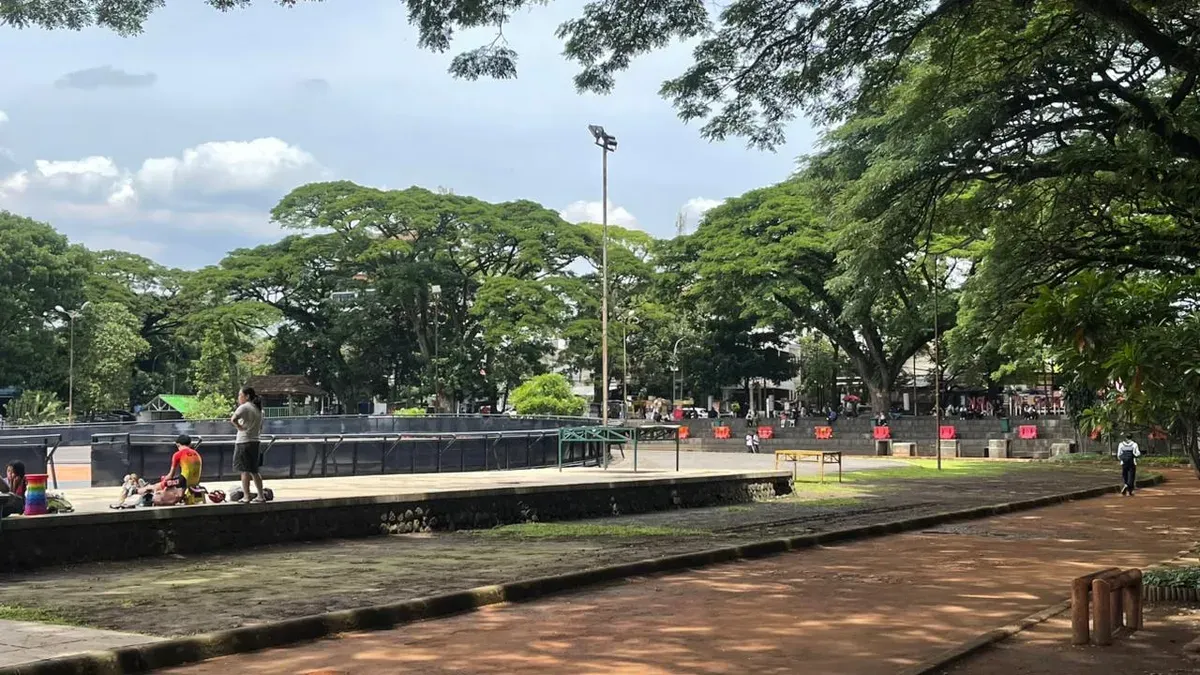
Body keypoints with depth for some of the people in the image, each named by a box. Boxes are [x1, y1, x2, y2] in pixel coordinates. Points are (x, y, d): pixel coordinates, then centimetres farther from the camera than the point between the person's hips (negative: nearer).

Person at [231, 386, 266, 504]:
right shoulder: (258, 409, 15)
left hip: (243, 442, -8)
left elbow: (233, 419, -27)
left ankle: (246, 497, -5)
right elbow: (260, 429, 20)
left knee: (245, 471, -4)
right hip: (255, 442, 8)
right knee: (254, 471, 14)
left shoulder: (244, 407, -9)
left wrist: (239, 427, -11)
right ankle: (260, 496, 15)